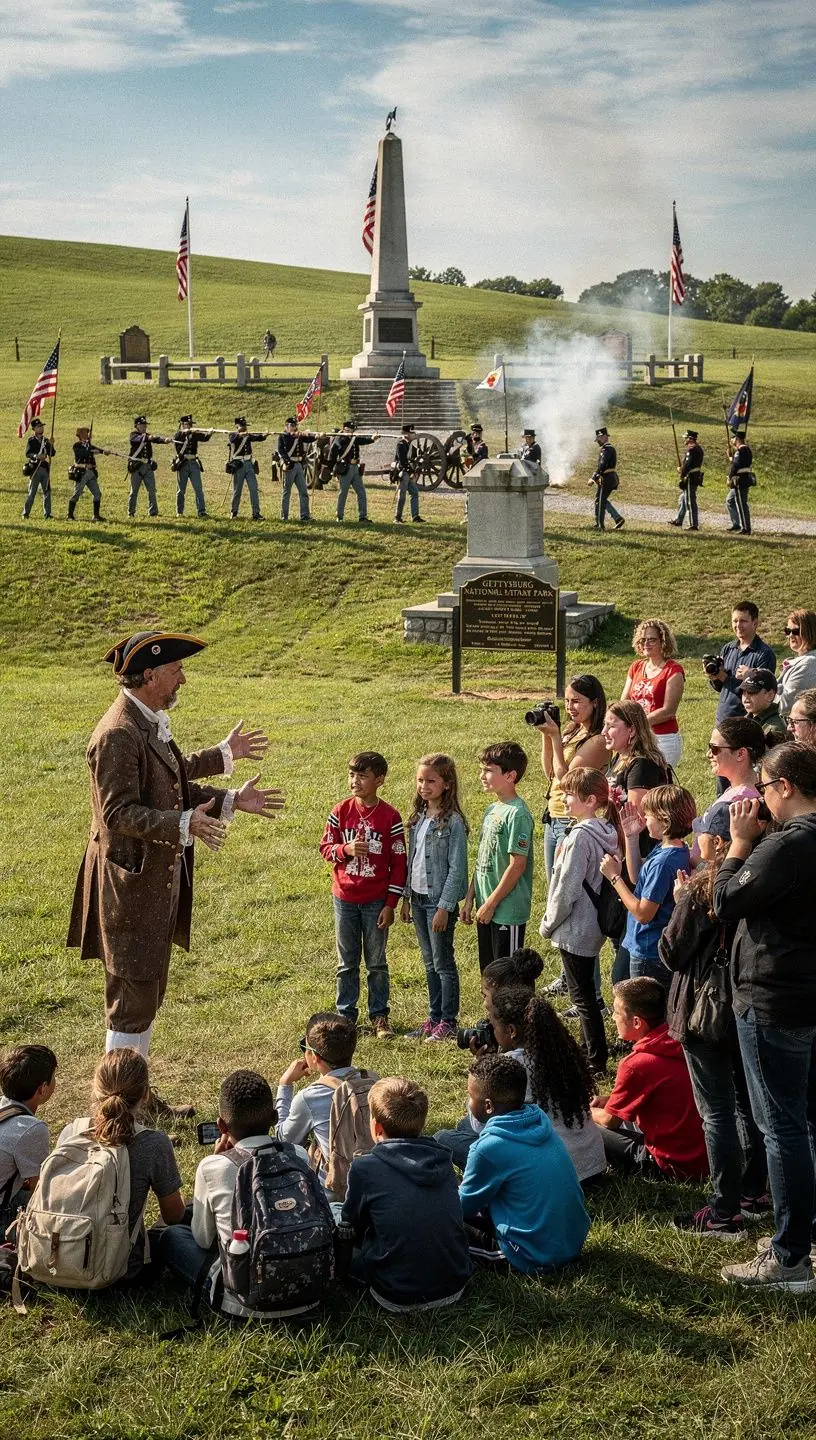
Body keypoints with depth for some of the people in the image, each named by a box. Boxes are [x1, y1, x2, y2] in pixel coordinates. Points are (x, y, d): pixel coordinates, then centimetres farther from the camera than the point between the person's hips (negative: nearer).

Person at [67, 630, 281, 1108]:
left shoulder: (154, 722, 10)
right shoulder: (118, 734, -22)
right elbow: (119, 813, -25)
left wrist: (232, 800, 17)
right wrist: (185, 824, -35)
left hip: (159, 877, 10)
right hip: (130, 880, -10)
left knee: (147, 993, 18)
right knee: (133, 999, -1)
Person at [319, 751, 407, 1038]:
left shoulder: (390, 816, -9)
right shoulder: (341, 812, -2)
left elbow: (399, 862, -6)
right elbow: (325, 847, 3)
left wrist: (391, 904, -7)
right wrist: (346, 849, -19)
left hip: (376, 901, -2)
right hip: (344, 898, 2)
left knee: (377, 963, 8)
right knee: (346, 962, 12)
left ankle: (379, 1015, 19)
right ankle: (345, 1014, 22)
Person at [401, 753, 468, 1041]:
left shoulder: (453, 822, -15)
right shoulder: (418, 818, 7)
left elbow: (457, 868, -16)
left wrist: (445, 907, -17)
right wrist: (406, 897, 13)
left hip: (439, 900, -7)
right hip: (418, 898, 7)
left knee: (443, 963, 2)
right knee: (430, 963, 15)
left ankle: (449, 1022, 12)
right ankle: (434, 1017, 25)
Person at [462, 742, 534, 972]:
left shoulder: (517, 814, -17)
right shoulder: (491, 810, 9)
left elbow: (517, 865, -20)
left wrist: (491, 903, -16)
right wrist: (470, 899, 13)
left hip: (507, 910, -9)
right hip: (486, 909, 9)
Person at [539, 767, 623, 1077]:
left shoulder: (581, 835, -22)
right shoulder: (605, 832, 6)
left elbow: (567, 888, -21)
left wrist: (548, 923, -7)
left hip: (575, 930, -9)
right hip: (592, 927, 9)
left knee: (582, 996, -1)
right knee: (585, 994, 19)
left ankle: (597, 1061, 5)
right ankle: (590, 1052, 29)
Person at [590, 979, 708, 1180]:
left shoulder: (636, 1064, -23)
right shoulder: (677, 1041, -1)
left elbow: (609, 1119, -6)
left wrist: (588, 1112, 15)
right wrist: (610, 1099, 12)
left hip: (676, 1168, -8)